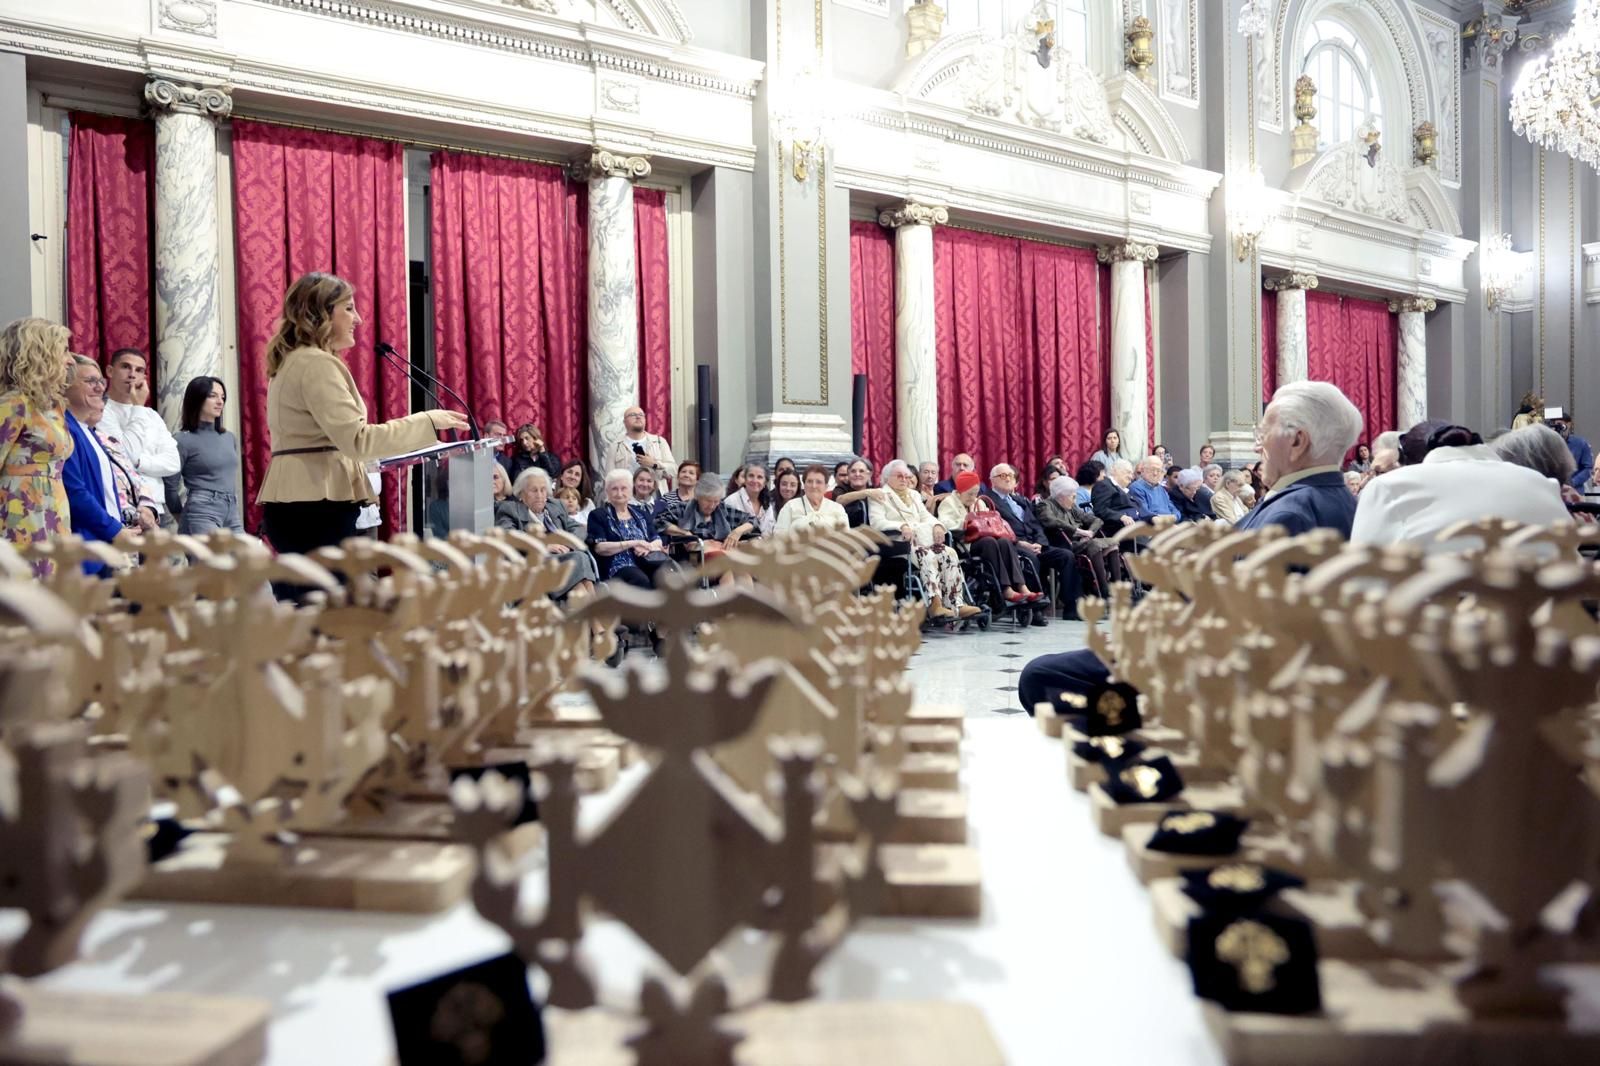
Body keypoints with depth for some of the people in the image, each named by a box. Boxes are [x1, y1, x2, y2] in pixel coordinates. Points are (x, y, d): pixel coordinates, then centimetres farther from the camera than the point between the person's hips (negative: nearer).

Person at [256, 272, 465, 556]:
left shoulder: (292, 361, 19)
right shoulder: (316, 363, -13)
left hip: (299, 503, 11)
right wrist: (426, 421, -15)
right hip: (316, 506, -11)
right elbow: (356, 440, -21)